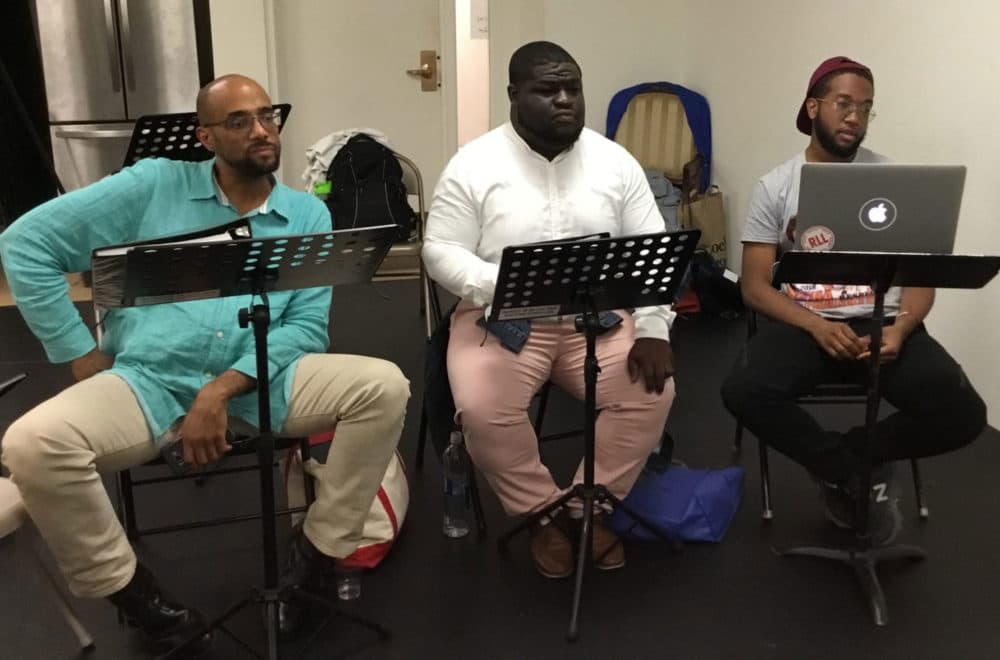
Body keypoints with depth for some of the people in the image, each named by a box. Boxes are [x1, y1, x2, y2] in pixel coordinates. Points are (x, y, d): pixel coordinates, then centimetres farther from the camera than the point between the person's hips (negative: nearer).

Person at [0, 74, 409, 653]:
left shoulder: (309, 214, 9)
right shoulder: (154, 184, 5)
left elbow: (307, 326, -1)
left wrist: (224, 390, -16)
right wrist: (83, 357, -1)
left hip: (261, 380, 1)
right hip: (149, 382, 0)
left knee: (384, 386, -21)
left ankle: (317, 554, -4)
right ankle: (134, 593, -2)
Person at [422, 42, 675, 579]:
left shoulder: (616, 162, 4)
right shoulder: (474, 164, -4)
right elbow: (441, 251, -6)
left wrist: (654, 330, -11)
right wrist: (500, 287, -24)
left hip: (601, 319, 3)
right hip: (503, 319, -2)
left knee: (652, 392, -19)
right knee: (482, 409, -27)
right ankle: (543, 511, 0)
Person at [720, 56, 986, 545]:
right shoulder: (775, 187, 4)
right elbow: (755, 286, -1)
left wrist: (900, 328, -17)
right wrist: (817, 327, -18)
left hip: (881, 322, 1)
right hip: (803, 322, -1)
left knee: (962, 413, -24)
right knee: (744, 391, -31)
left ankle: (843, 462, 4)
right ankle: (858, 475, -6)